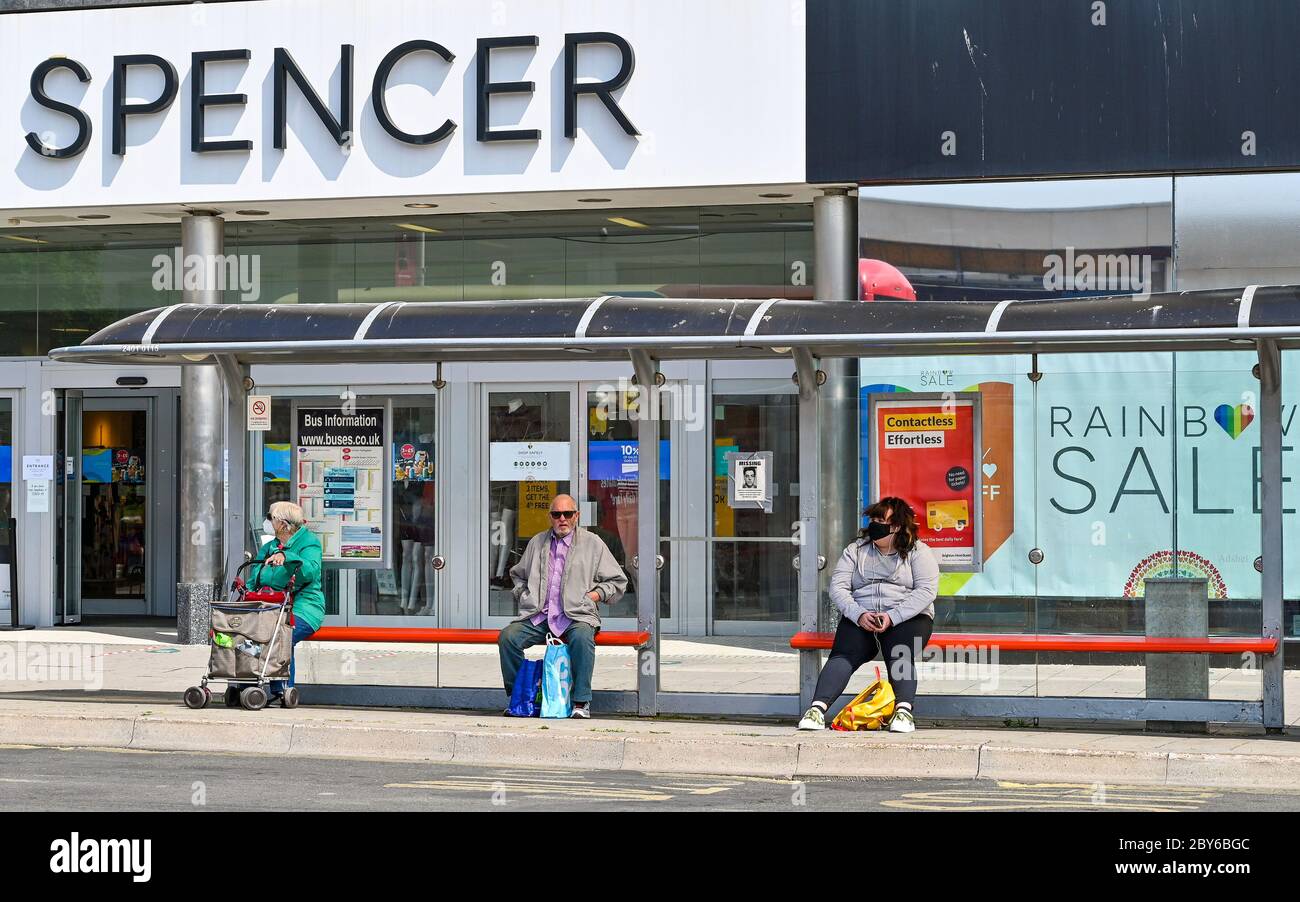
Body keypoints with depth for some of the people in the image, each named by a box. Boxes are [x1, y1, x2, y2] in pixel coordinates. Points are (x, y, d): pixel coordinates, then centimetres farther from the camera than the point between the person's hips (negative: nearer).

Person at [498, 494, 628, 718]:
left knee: (582, 637, -37)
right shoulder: (537, 542, 20)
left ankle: (581, 702, -29)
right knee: (507, 636, -22)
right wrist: (522, 595, 16)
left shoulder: (592, 543, 10)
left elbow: (618, 581, 14)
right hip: (537, 617, 3)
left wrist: (595, 594, -1)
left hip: (576, 617, -3)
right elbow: (517, 574, 36)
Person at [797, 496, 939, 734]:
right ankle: (817, 709, -42)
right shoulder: (856, 550, 16)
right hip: (860, 619, 1)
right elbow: (838, 587, 6)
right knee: (843, 654, -27)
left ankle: (904, 710, -47)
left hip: (907, 618, -1)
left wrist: (892, 617, -18)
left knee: (899, 655, -33)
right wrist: (859, 615, -13)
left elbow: (926, 591, -6)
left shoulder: (918, 552, 7)